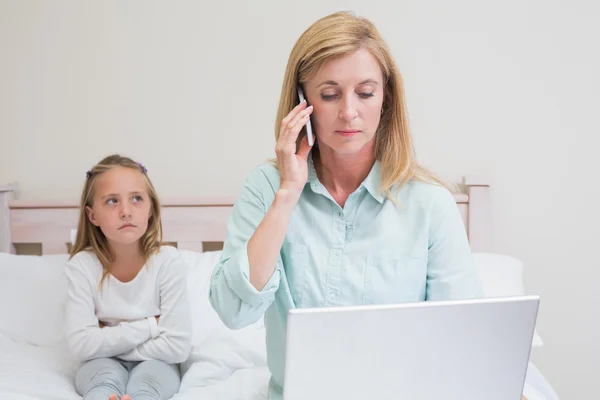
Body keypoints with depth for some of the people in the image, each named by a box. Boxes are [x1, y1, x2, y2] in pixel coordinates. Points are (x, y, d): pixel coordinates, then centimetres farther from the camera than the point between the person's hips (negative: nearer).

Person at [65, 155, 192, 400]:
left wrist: (109, 342, -15)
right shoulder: (82, 266, -14)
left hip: (154, 363, 0)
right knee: (106, 379, -33)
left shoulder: (168, 261, -18)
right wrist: (149, 326, -21)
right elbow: (81, 344, -20)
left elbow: (177, 346, -20)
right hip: (103, 365, 1)